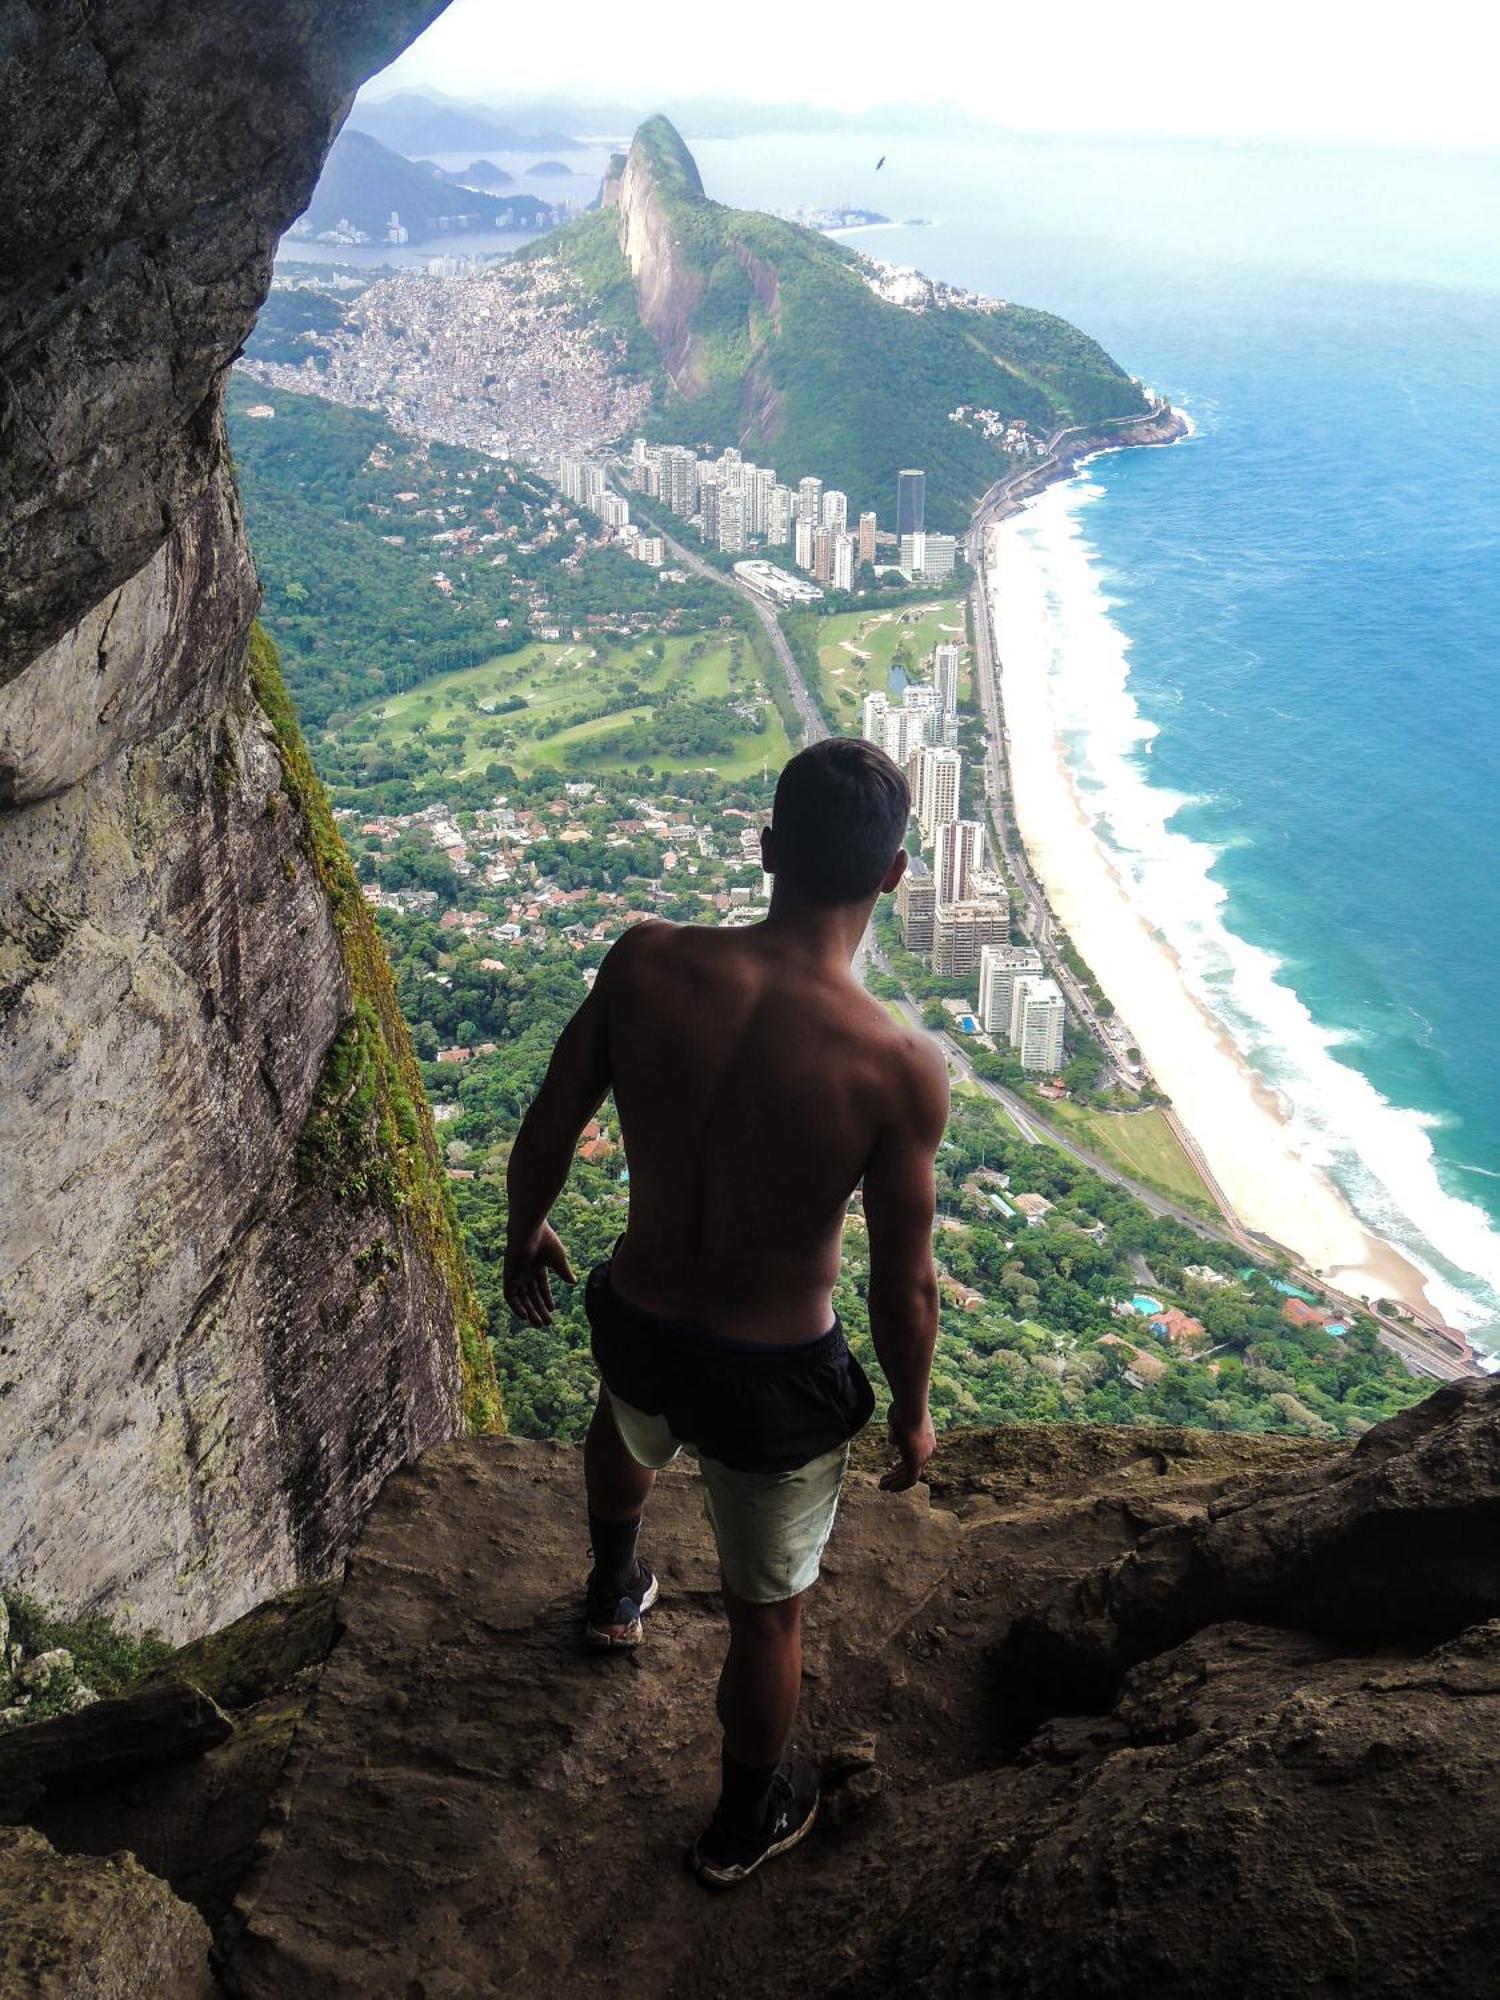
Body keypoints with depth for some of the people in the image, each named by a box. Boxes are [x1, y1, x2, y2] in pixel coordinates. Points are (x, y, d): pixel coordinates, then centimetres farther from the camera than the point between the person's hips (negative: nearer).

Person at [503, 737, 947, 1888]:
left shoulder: (646, 965, -20)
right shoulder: (899, 1068, -28)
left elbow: (546, 1133, -5)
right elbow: (906, 1289, -17)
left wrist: (524, 1233, 16)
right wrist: (914, 1415, 3)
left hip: (636, 1324, 4)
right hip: (777, 1384, -3)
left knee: (628, 1423, 41)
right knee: (768, 1613, 24)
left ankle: (615, 1596, 69)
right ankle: (744, 1826, 50)